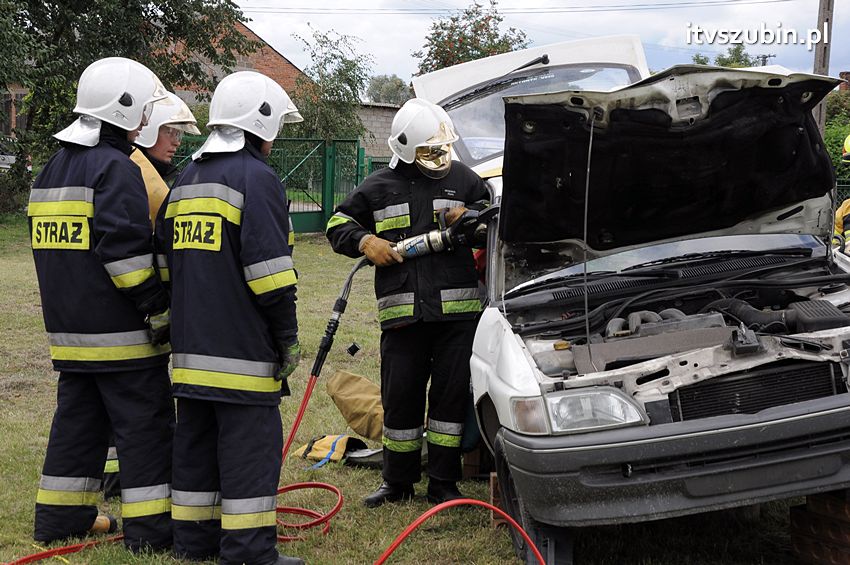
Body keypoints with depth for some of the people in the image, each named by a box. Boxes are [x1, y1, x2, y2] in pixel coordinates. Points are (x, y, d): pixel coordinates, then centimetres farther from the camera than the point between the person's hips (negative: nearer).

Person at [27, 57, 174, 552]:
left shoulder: (54, 168, 15)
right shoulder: (116, 168, -13)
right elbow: (125, 250, -21)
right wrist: (159, 308, -15)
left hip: (69, 327, 9)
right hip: (121, 331, -8)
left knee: (78, 419, 17)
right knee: (145, 424, -1)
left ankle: (61, 516, 23)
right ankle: (150, 526, 2)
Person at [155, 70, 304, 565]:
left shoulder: (186, 181, 17)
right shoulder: (256, 177, -10)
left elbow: (167, 258, 21)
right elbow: (269, 270, -16)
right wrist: (288, 335, -9)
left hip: (191, 347, 8)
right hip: (243, 350, -8)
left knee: (196, 443, 15)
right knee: (250, 448, -4)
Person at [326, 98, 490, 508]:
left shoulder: (463, 179, 11)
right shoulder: (379, 187, 10)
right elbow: (338, 224, 16)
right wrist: (365, 241, -4)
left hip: (457, 308, 0)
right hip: (401, 312, 0)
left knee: (452, 394, 3)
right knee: (400, 397, 6)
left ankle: (443, 483, 15)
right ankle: (398, 482, 22)